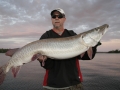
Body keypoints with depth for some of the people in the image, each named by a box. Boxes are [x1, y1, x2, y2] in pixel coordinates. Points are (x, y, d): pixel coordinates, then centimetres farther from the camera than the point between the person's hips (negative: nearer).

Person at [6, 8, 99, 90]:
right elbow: (47, 64, -6)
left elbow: (80, 55, -2)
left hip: (74, 81, 2)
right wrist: (42, 59, -27)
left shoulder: (72, 35, 7)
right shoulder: (45, 36, 0)